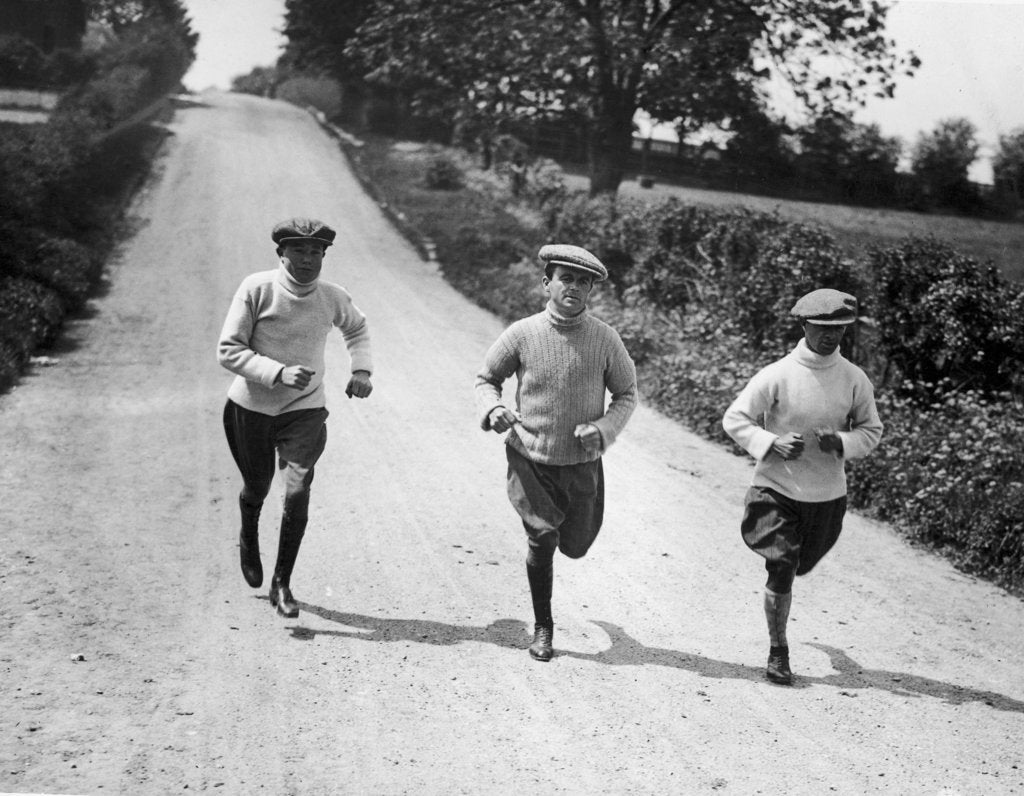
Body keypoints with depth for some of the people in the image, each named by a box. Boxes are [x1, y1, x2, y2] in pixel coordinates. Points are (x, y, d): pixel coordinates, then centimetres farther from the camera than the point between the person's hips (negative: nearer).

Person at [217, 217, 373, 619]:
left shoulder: (333, 298, -6)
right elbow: (228, 351, -18)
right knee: (257, 487, 15)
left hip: (305, 408, 1)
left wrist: (361, 370, 2)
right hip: (251, 406, -1)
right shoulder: (256, 289, -16)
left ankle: (282, 584, 3)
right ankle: (248, 541, 51)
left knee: (298, 491, -14)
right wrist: (279, 372, -30)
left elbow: (357, 329, 18)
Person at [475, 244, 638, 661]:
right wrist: (493, 410, -15)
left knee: (574, 546, 12)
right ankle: (542, 627, 14)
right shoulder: (522, 334, -9)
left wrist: (603, 429, -15)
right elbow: (486, 377, 6)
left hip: (582, 463, 2)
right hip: (529, 458, -1)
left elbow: (626, 395, 3)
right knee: (540, 541, -7)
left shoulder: (605, 339, -8)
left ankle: (561, 522, 52)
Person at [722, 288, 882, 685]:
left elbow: (871, 430, 7)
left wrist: (841, 442, -15)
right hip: (777, 486, -3)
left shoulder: (855, 380, -5)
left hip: (827, 493, 3)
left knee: (800, 565, 20)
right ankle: (777, 651, 10)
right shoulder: (778, 375, -13)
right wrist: (772, 443, -23)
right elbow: (734, 419, -6)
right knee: (781, 569, -9)